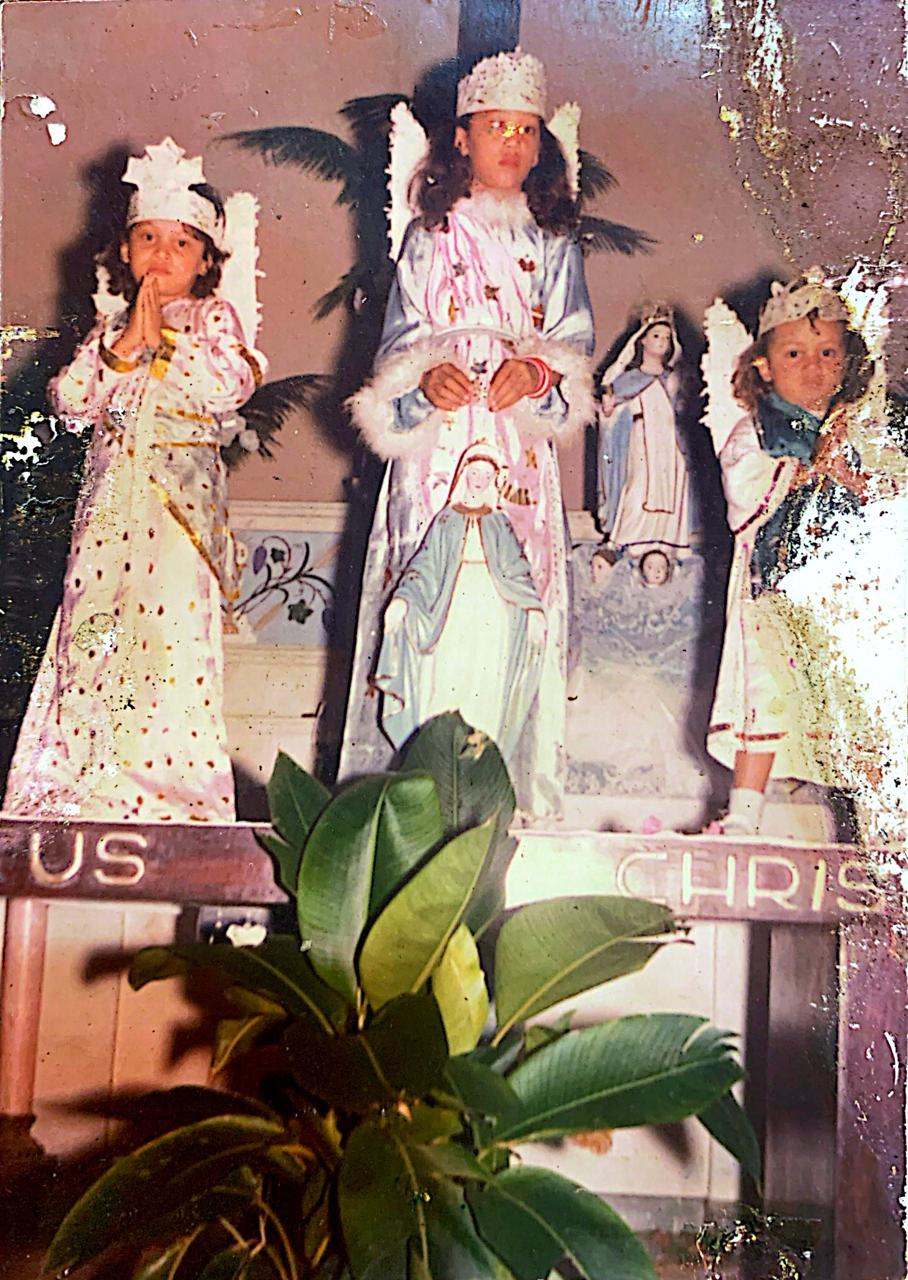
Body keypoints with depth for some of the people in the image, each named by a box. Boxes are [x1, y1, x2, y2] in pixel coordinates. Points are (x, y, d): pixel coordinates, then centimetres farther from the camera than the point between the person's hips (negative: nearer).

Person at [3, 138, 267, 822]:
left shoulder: (213, 317, 5)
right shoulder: (113, 323, 18)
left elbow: (232, 383, -13)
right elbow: (69, 400, 8)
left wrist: (162, 340, -7)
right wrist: (118, 349, -5)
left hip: (181, 497, -5)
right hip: (110, 494, 5)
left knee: (171, 625, -10)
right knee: (92, 625, 2)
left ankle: (170, 788, -2)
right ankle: (82, 785, 11)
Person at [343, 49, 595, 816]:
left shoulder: (553, 243, 14)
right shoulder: (430, 235, 11)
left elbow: (576, 339, 8)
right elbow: (400, 336, 6)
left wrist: (537, 370, -13)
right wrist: (424, 378, -15)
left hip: (522, 444, 1)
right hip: (438, 441, -1)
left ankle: (512, 784, 1)